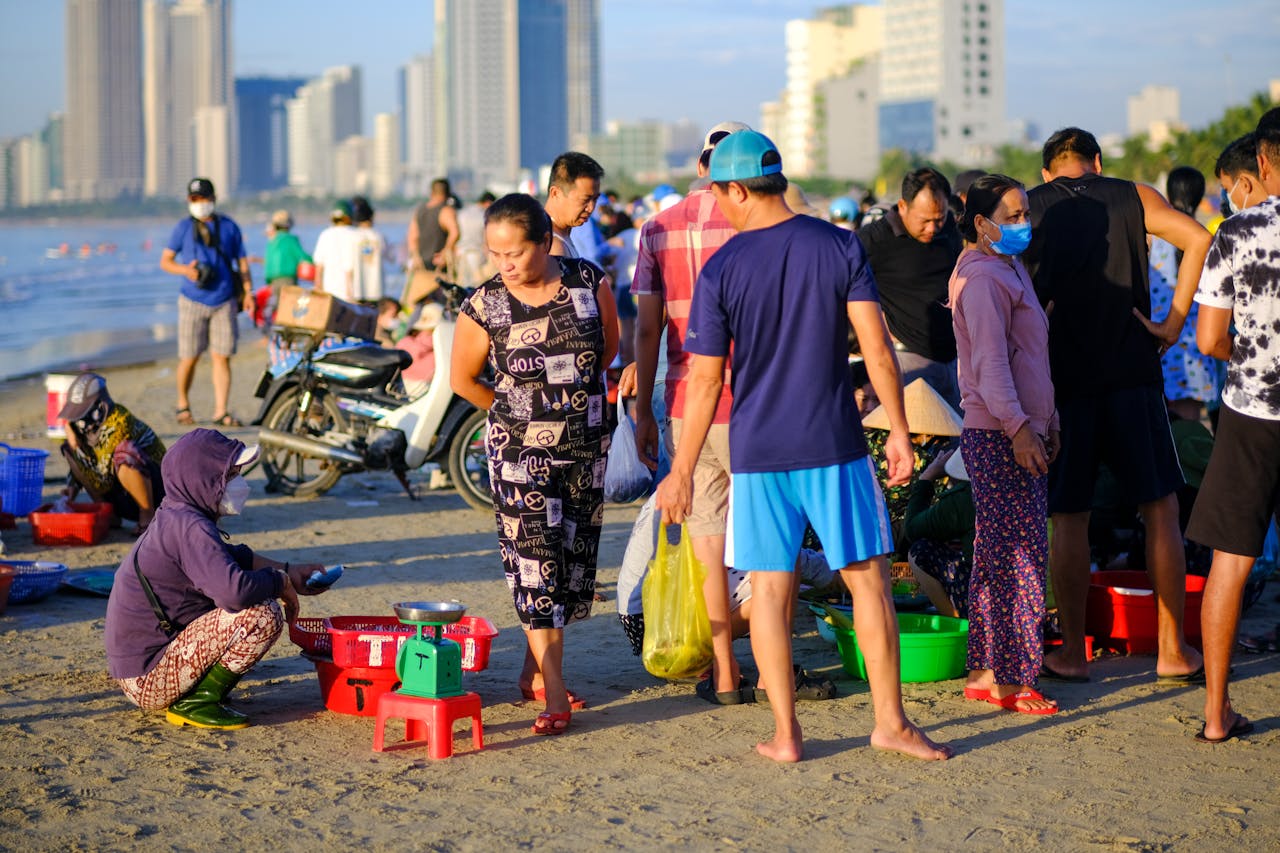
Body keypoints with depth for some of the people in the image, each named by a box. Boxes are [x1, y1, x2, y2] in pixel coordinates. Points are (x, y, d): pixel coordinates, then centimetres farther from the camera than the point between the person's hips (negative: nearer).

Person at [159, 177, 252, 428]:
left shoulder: (229, 227, 8)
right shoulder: (183, 228, 4)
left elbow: (242, 261, 12)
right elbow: (165, 261, 6)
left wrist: (248, 291, 2)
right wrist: (185, 270, -14)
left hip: (224, 302, 1)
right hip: (193, 301, -1)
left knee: (221, 357, -4)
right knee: (189, 358, 1)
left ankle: (221, 412, -2)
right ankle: (183, 405, 21)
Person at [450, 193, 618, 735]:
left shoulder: (589, 283, -6)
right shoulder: (485, 307, -10)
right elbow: (462, 380, 5)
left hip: (586, 444, 3)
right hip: (521, 450, -3)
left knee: (575, 553, 9)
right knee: (534, 558, -11)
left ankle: (535, 671, 24)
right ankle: (554, 693, -12)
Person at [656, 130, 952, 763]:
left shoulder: (720, 271, -6)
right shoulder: (842, 247, -2)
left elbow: (704, 383, -5)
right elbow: (877, 347, -5)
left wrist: (681, 472, 3)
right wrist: (899, 432, 3)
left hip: (758, 450, -1)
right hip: (835, 446, 1)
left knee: (770, 588, 7)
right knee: (867, 577, 8)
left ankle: (785, 735, 9)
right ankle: (891, 722, 11)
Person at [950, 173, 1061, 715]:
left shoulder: (1009, 268, 19)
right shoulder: (982, 277, -13)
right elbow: (990, 361, -21)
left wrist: (1046, 421, 25)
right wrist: (1018, 427, -26)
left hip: (1020, 432, 10)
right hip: (999, 438, -10)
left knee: (996, 557, 12)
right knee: (1021, 557, -8)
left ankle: (984, 671, 18)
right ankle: (1014, 681, -4)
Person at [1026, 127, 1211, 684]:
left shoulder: (1028, 209, 5)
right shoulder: (1133, 198, 5)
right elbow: (1198, 239, -11)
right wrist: (1173, 322, -8)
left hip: (1062, 379, 1)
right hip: (1131, 372, 0)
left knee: (1069, 519, 7)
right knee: (1160, 511, 8)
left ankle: (1071, 653, 11)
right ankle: (1173, 651, 9)